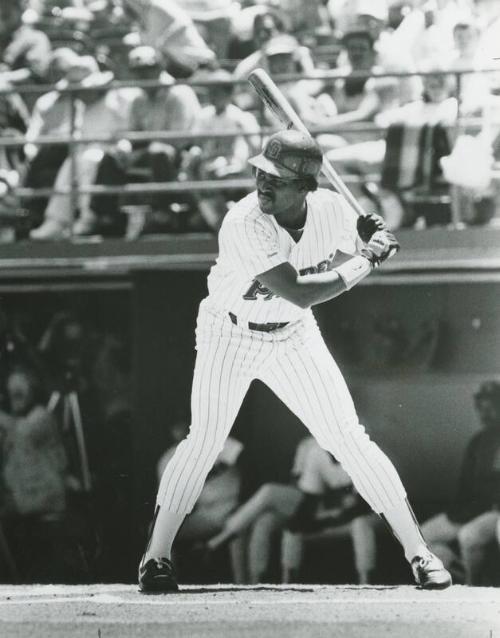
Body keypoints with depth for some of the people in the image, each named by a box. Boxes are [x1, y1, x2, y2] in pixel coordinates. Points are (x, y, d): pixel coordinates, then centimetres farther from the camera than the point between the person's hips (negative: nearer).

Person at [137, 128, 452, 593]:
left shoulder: (331, 210, -16)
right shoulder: (244, 226, -31)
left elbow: (349, 267, 4)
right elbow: (299, 293, -36)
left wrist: (368, 241, -18)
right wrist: (365, 261, -29)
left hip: (294, 338, 3)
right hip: (230, 334, -3)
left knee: (350, 440, -3)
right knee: (205, 440, -14)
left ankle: (418, 553, 2)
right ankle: (156, 556, -1)